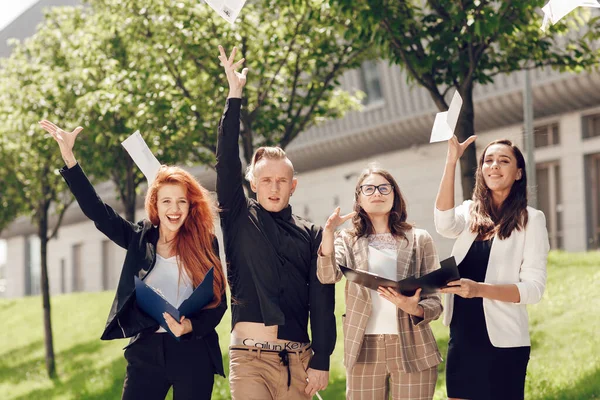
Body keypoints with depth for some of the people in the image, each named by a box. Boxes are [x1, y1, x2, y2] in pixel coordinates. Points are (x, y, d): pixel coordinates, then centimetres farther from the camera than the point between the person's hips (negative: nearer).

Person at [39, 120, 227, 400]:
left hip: (193, 354, -2)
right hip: (146, 350, 2)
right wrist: (68, 157, -1)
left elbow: (218, 301, 2)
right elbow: (97, 211, 5)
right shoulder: (140, 239, 9)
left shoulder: (205, 243, 2)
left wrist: (192, 326, -18)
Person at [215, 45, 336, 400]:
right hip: (250, 357, -2)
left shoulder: (311, 235, 12)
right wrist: (235, 97, -6)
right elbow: (227, 163, -1)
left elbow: (322, 300, 7)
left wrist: (321, 361, -2)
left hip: (297, 359, 2)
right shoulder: (240, 219, 10)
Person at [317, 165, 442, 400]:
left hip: (412, 349, 0)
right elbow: (328, 276, -11)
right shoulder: (348, 241, 9)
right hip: (364, 349, 1)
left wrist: (414, 308, -18)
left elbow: (435, 302, 4)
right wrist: (328, 232, -26)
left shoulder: (419, 240, 7)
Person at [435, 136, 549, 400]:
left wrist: (480, 289, -27)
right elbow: (444, 225, -16)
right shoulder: (469, 213, 8)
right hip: (461, 339, 4)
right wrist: (451, 162, -20)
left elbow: (534, 288, -11)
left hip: (502, 341, -4)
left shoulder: (531, 220, -4)